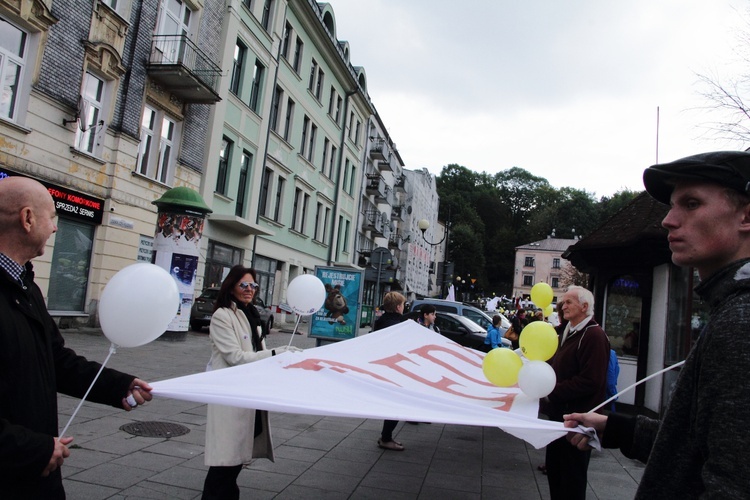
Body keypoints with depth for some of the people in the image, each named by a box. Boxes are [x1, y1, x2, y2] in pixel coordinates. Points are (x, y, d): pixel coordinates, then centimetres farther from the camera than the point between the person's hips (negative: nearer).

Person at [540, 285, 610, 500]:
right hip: (559, 414, 10)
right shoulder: (569, 333, 14)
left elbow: (590, 382, -26)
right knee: (554, 468, 19)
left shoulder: (594, 335, -18)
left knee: (572, 476, 4)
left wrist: (552, 392, -23)